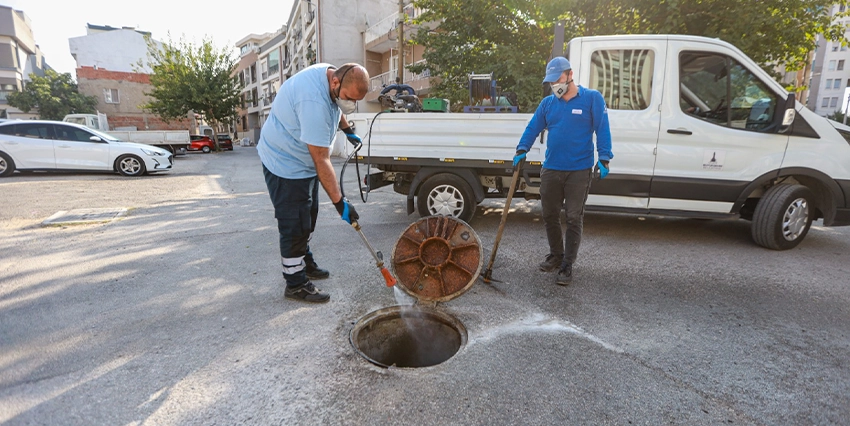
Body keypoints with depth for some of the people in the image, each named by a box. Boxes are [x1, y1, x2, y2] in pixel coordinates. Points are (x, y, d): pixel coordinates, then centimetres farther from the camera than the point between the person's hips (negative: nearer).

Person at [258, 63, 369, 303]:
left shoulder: (331, 74, -7)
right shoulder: (314, 102, -36)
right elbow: (322, 161, -34)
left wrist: (348, 130, 21)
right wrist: (339, 201, -31)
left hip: (303, 160, 10)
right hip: (286, 163, -10)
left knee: (307, 218, 19)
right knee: (295, 225, -4)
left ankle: (305, 264, 36)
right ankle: (295, 285, 8)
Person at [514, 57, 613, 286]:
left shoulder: (592, 98, -2)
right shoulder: (547, 103, 9)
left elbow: (602, 130, -5)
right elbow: (533, 127, 8)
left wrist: (604, 159, -14)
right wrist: (522, 150, -7)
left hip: (579, 171, -4)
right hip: (551, 170, 4)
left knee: (573, 219, 2)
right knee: (550, 216, 11)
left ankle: (567, 266, 11)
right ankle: (556, 255, 31)